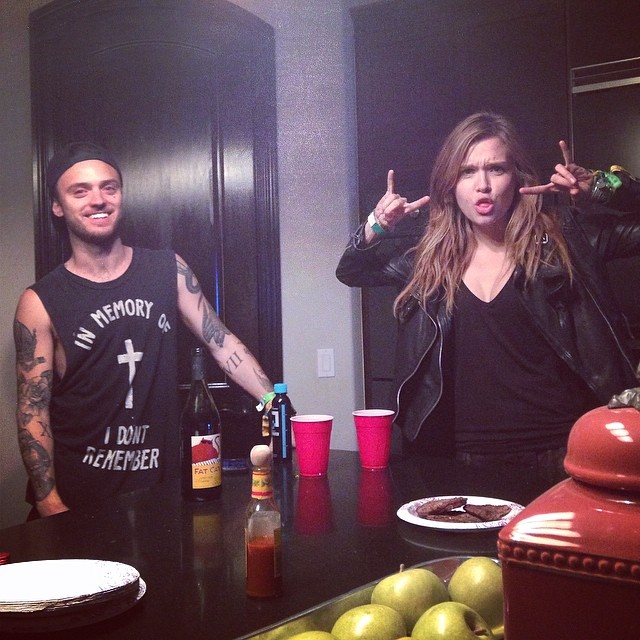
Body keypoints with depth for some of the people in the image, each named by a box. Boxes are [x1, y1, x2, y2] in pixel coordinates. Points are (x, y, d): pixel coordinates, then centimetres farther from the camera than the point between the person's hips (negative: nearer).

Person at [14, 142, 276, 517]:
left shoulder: (169, 270, 2)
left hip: (164, 484, 2)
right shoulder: (41, 303, -6)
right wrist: (49, 502, -14)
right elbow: (33, 414, -6)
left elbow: (223, 344, 2)